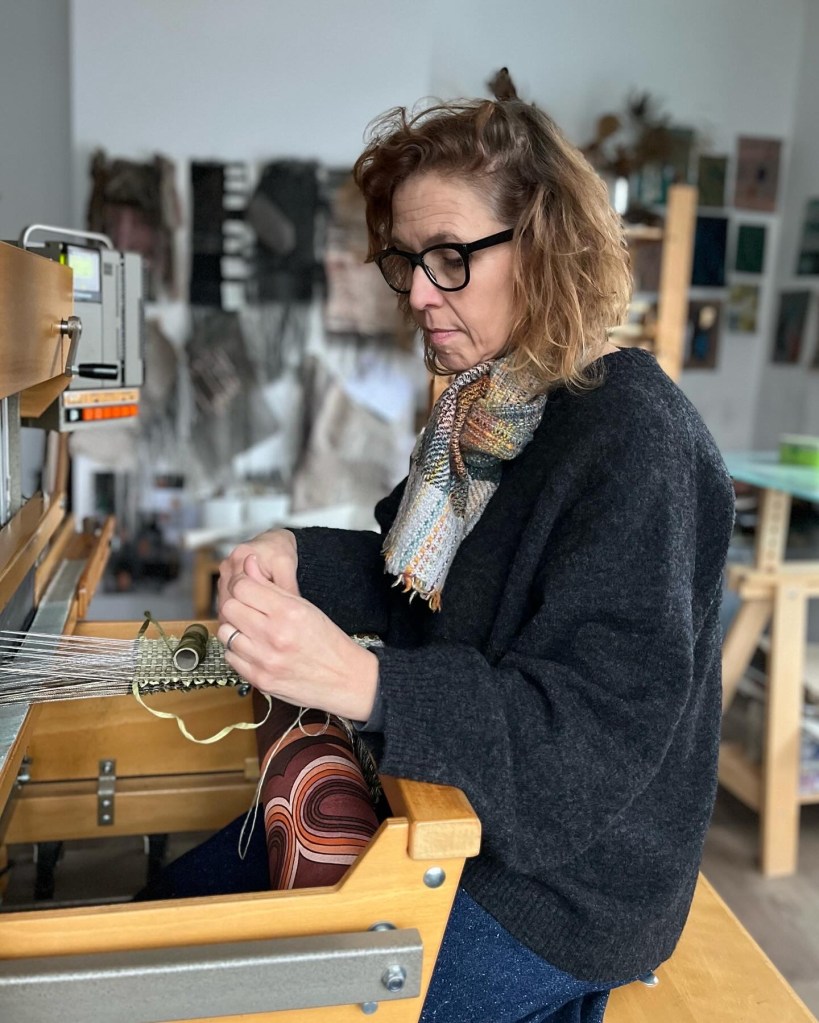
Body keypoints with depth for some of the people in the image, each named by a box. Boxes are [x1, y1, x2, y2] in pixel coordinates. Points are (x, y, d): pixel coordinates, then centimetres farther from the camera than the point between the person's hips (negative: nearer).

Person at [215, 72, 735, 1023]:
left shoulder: (636, 440, -25)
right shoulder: (484, 405, 1)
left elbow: (597, 731, -28)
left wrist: (359, 682, -38)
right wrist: (299, 557, -10)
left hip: (561, 880, -7)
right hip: (443, 803, 8)